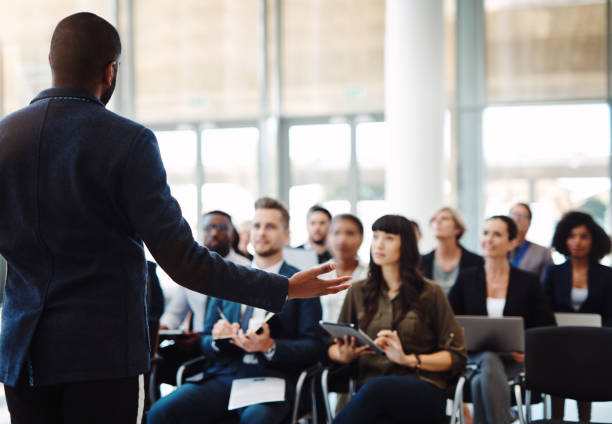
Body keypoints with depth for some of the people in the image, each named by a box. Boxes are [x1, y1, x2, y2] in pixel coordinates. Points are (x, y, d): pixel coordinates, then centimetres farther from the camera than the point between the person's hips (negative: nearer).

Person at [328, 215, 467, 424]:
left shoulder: (430, 293, 10)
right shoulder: (358, 292, 19)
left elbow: (456, 357, 6)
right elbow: (332, 348, 21)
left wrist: (408, 359, -9)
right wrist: (344, 355, -4)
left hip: (424, 390, -1)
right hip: (369, 388, 1)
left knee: (375, 388, -38)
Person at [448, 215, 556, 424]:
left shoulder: (528, 282, 10)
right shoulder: (466, 279, 13)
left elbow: (548, 329, 8)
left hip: (514, 360, -1)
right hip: (475, 355, 1)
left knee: (480, 383, -36)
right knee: (489, 359, -38)